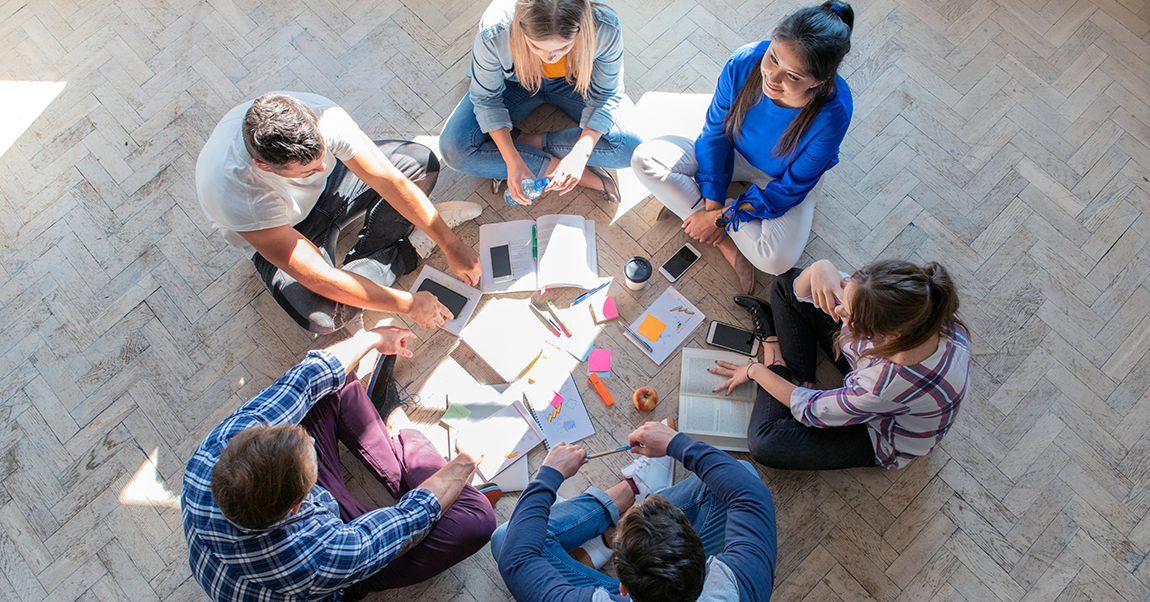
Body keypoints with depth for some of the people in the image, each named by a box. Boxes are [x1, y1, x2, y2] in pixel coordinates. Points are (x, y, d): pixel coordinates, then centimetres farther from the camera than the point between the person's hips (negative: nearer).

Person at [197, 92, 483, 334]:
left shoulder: (322, 116, -35)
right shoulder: (233, 192, -42)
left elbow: (393, 182, -26)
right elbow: (317, 279, -39)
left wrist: (452, 245, -24)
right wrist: (408, 304, -34)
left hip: (327, 186, 3)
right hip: (275, 235, -3)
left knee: (421, 161, -19)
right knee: (320, 315, -32)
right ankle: (408, 250, -6)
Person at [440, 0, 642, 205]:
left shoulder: (605, 29, -35)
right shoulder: (494, 32, -36)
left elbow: (605, 96, -19)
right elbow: (487, 99, -19)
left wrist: (580, 154, -34)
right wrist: (512, 160, -30)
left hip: (575, 82, 1)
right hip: (514, 82, 0)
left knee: (632, 145, -24)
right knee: (455, 150, -23)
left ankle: (526, 141, -12)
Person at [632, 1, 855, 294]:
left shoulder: (833, 113, -36)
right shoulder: (744, 62, -30)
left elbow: (791, 188, -23)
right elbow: (715, 132, -13)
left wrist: (721, 217, -23)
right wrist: (712, 202, -17)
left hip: (783, 181, -3)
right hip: (732, 153, 3)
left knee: (777, 259, -33)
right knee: (645, 158, -19)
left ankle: (687, 201, -11)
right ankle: (729, 247, -16)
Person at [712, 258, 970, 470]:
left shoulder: (891, 386, -47)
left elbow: (812, 411, -27)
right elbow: (802, 291, -18)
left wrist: (756, 371, -12)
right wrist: (820, 269, -44)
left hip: (883, 437, -5)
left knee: (764, 444, -21)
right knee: (787, 284, -1)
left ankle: (776, 367, 6)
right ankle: (803, 379, 8)